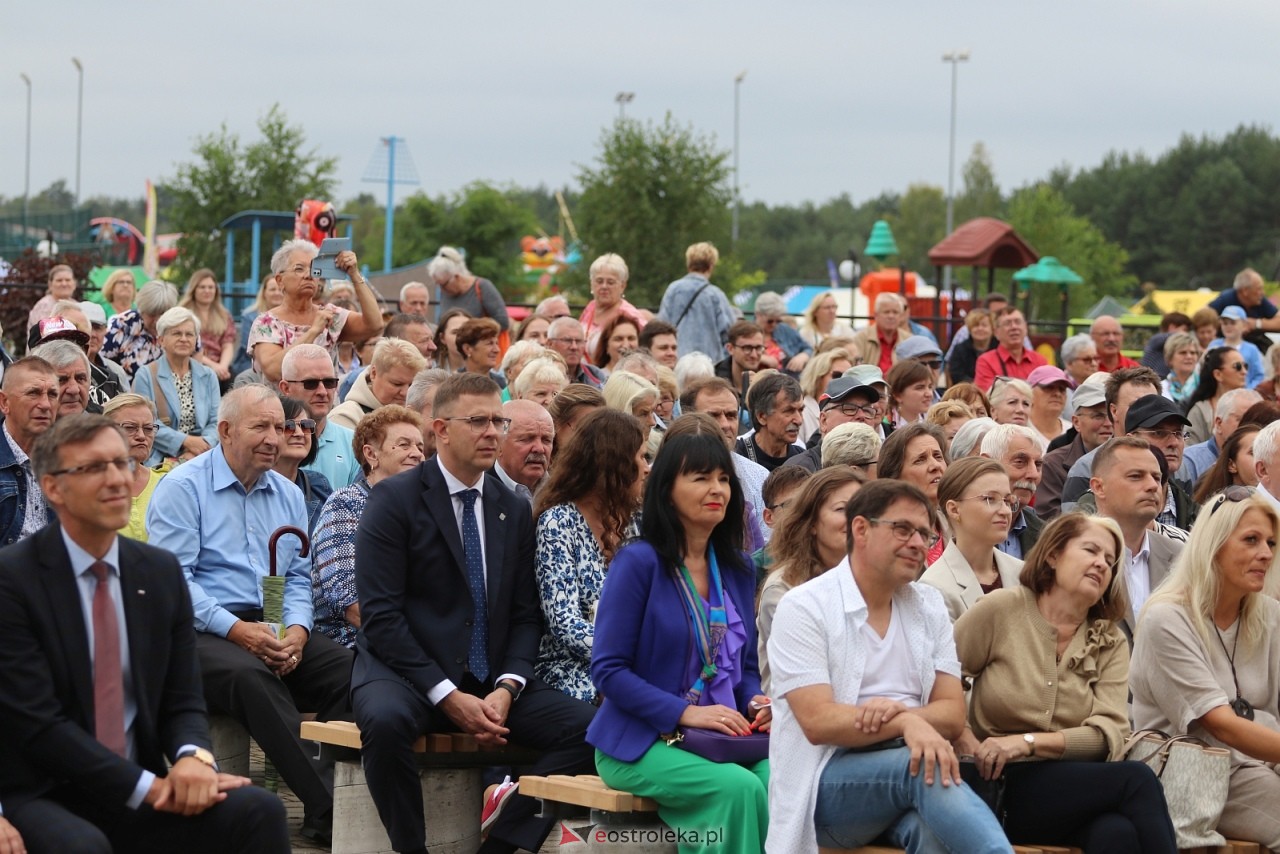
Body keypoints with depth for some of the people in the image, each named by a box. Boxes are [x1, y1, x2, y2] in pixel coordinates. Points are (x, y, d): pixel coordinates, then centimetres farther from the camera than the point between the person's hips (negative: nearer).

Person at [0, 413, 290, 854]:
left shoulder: (161, 571, 9)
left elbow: (182, 700, 9)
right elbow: (36, 720, -15)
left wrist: (193, 755, -15)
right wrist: (147, 787, -21)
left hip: (142, 792, 5)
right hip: (43, 798, -5)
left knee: (259, 811, -21)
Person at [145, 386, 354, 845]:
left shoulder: (288, 495, 19)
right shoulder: (182, 488, 0)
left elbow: (299, 577, 17)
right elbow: (172, 578, -10)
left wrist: (297, 630, -5)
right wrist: (236, 630, -19)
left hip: (276, 630, 6)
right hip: (201, 632, -6)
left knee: (349, 666, -23)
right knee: (251, 676, -37)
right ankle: (326, 807, -38)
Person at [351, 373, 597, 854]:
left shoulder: (515, 510, 12)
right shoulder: (395, 500, -4)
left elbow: (525, 615, 10)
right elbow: (380, 616, -11)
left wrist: (507, 688, -9)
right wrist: (447, 696, -19)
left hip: (490, 682, 5)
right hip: (409, 675, -5)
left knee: (586, 727, -18)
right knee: (386, 720, -38)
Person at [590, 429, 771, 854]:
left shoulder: (737, 569, 12)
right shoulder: (638, 561, -7)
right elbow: (607, 669, -11)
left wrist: (757, 703, -4)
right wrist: (686, 712, -20)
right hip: (639, 743, -5)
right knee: (738, 787, -32)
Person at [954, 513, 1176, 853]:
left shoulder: (1111, 643, 13)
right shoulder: (1002, 609, 3)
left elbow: (1110, 734, -2)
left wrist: (1028, 742, -16)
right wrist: (967, 743, -14)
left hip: (1075, 783, 3)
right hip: (1003, 788, -3)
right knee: (1137, 779, -28)